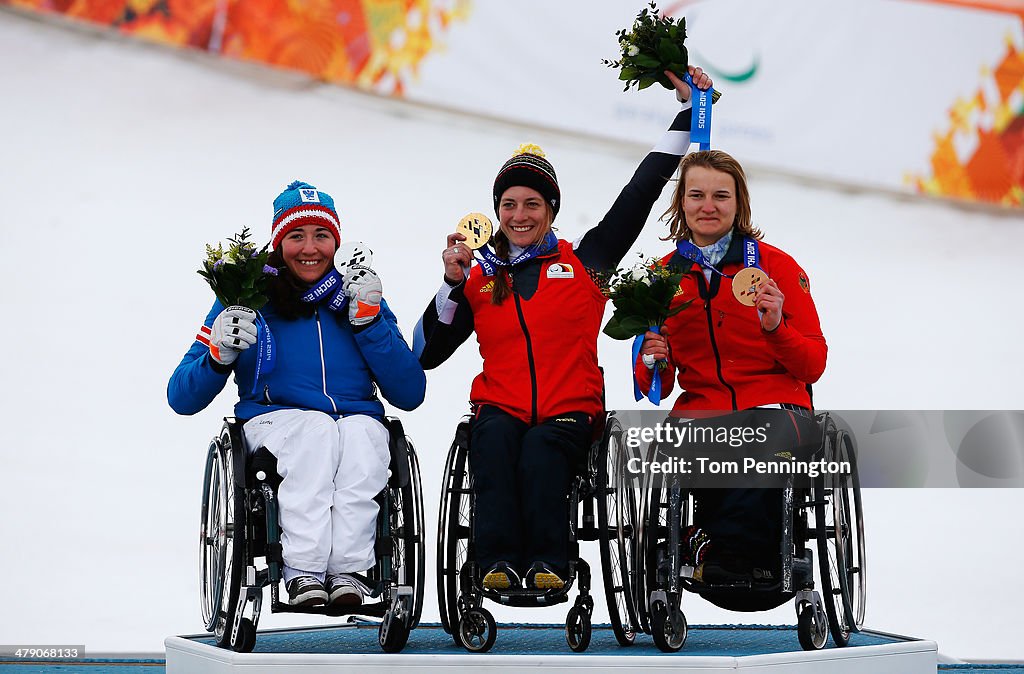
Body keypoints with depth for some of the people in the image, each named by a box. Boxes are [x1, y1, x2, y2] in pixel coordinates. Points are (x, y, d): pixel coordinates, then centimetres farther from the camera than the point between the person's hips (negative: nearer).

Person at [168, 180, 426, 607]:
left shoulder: (359, 297, 15)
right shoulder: (248, 299, 9)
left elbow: (410, 394, 5)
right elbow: (182, 400, 6)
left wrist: (369, 321, -3)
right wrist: (219, 355, -14)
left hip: (358, 423, 2)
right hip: (275, 423, -2)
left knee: (360, 433, -34)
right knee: (317, 428, -35)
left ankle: (347, 569, -41)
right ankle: (303, 572, -43)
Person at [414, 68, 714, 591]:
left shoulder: (583, 263, 11)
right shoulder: (480, 280, 15)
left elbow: (642, 192, 9)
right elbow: (427, 354, 9)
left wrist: (688, 108, 9)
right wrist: (453, 286, -3)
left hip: (568, 411, -1)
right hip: (500, 407, 1)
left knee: (541, 451, -34)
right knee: (494, 441, -33)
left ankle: (547, 562, -34)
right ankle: (499, 561, -39)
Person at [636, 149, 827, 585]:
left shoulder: (777, 266, 6)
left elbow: (813, 367, 4)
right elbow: (655, 388, 16)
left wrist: (776, 327, -15)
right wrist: (652, 361, -7)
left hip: (775, 405, -2)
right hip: (700, 410, 2)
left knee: (771, 440, -39)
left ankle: (725, 555, -27)